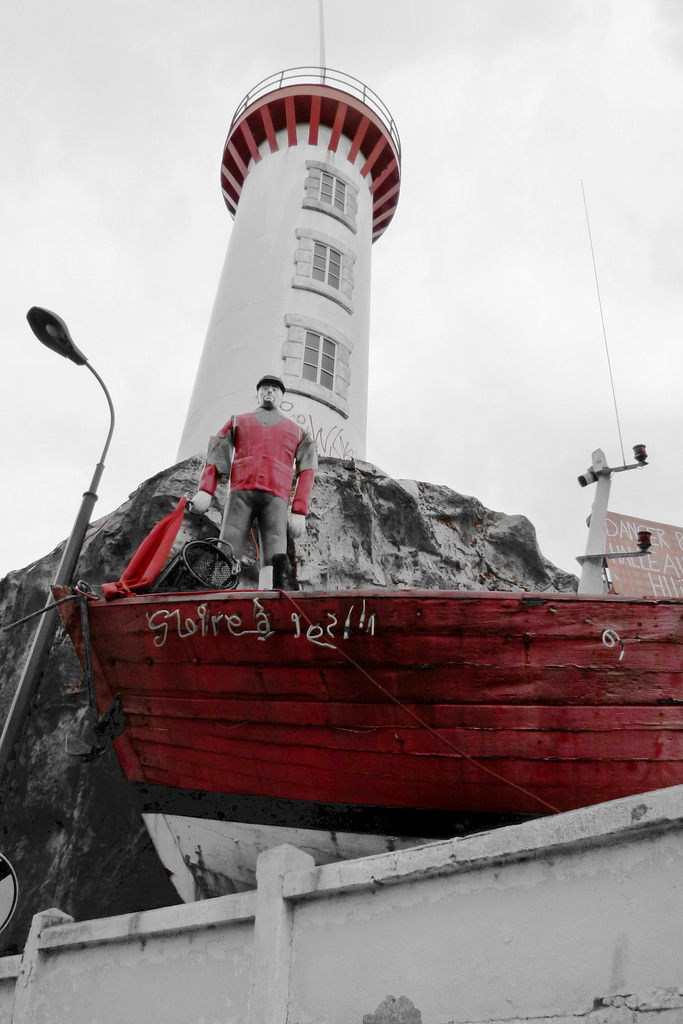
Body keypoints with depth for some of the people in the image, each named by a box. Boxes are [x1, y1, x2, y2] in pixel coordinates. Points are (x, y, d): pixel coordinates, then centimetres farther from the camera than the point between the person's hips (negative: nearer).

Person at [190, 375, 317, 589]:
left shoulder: (297, 432, 27)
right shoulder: (238, 422, 28)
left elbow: (306, 472, 15)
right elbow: (216, 454, 14)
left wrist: (299, 513, -1)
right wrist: (205, 491, -5)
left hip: (275, 498, 0)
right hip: (241, 493, 0)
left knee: (275, 559, -22)